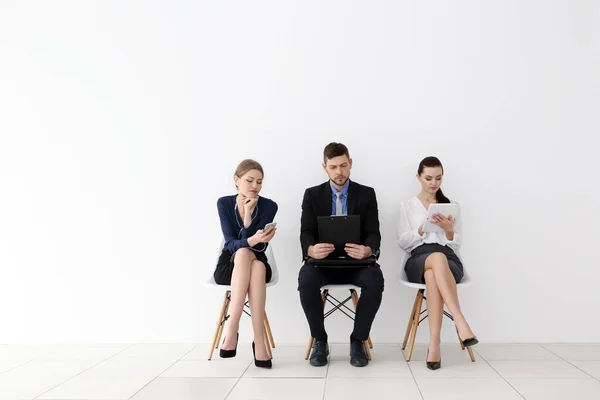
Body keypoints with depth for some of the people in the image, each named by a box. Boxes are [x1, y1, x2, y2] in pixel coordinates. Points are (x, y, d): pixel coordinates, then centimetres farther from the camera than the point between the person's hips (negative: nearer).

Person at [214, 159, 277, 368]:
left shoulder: (269, 206, -9)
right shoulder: (224, 203, -8)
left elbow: (260, 247, -17)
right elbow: (231, 243, -18)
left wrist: (248, 217, -29)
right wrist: (252, 241, -39)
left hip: (257, 264, 1)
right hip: (229, 266, 0)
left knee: (258, 266, -37)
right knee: (244, 253, -37)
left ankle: (232, 330, -38)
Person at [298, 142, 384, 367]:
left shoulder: (367, 194, 5)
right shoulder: (312, 195, 6)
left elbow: (373, 234, -4)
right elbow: (306, 233, -5)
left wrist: (368, 250, -31)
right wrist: (310, 249, -32)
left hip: (356, 261, 0)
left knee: (375, 280, -33)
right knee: (306, 279, -33)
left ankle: (357, 341, -11)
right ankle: (319, 341, -11)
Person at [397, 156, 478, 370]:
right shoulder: (407, 206, 15)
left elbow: (456, 246, 13)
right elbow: (403, 243, 7)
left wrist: (448, 229, -9)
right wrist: (423, 228, -10)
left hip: (449, 259, 1)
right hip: (419, 259, -1)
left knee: (433, 276, -40)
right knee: (437, 257, -42)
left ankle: (434, 344, -47)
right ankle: (461, 323, -50)